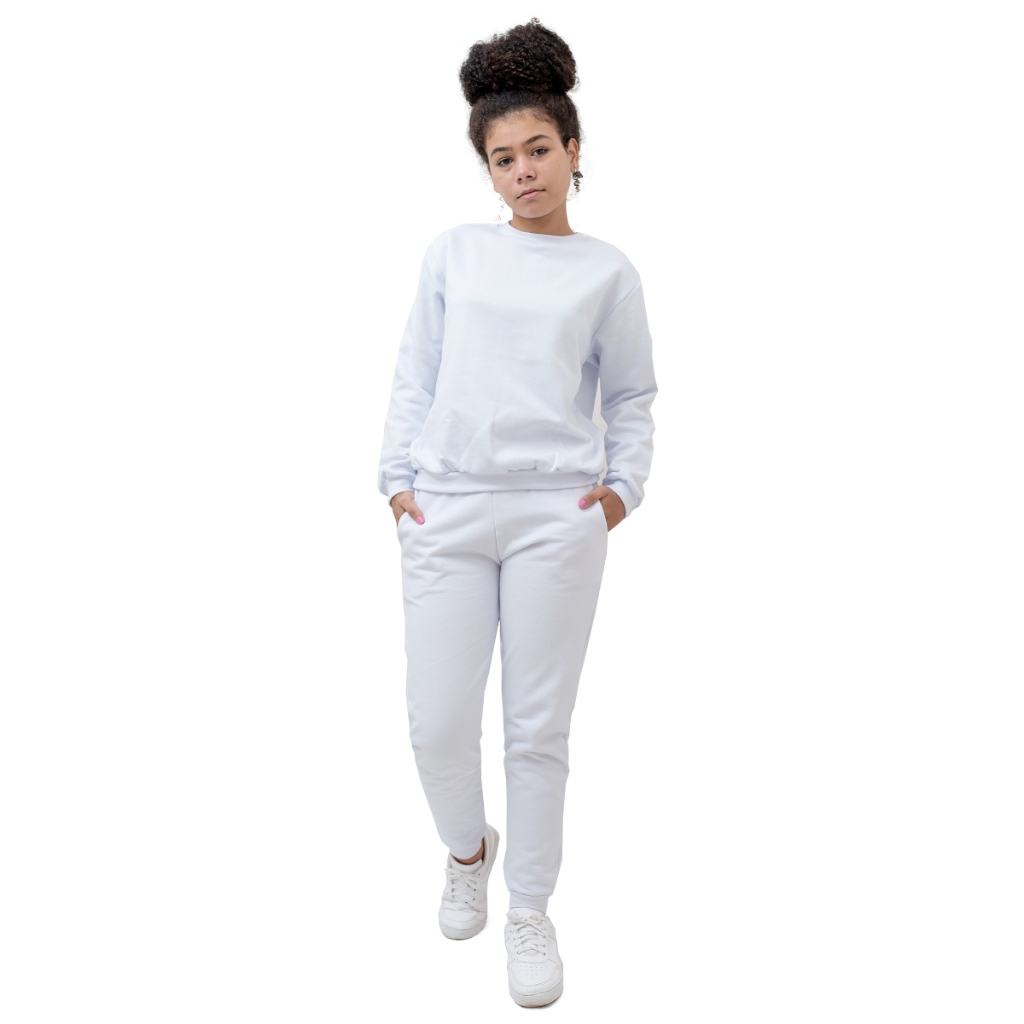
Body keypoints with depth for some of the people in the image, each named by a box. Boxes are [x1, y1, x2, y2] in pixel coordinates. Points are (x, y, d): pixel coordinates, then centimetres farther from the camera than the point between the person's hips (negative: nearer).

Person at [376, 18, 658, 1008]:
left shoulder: (606, 271, 8)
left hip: (557, 517, -1)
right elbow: (415, 377, 12)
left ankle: (530, 910, 27)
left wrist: (624, 485, -1)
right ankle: (467, 849, 36)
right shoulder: (453, 253, 10)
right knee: (438, 722, 2)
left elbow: (632, 396, 13)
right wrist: (397, 477, 4)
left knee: (538, 728, 5)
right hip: (446, 512, 1)